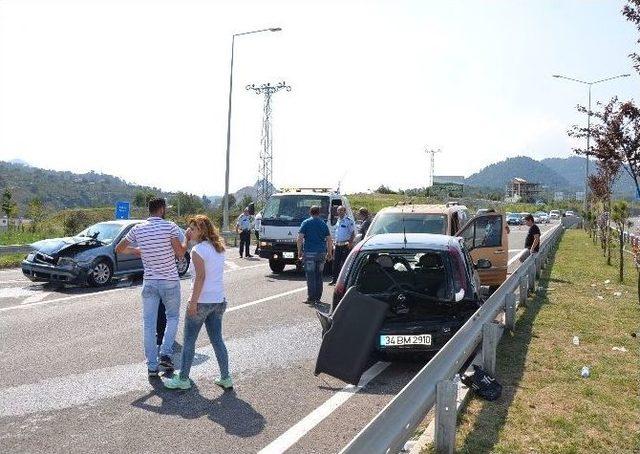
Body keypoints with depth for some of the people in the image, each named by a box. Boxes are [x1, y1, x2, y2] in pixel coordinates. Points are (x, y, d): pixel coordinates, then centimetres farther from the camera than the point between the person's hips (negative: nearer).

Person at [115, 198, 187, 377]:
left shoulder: (137, 229, 1)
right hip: (170, 281, -2)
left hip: (149, 282, 3)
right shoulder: (170, 227, -11)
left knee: (149, 324, 7)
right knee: (172, 317, 18)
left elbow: (119, 249, 9)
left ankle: (152, 366, 10)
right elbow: (180, 253, -11)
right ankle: (165, 354, 6)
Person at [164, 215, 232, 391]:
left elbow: (200, 277, -20)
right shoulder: (219, 248, 9)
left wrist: (193, 302, -17)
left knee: (189, 342, 7)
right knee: (217, 340, 14)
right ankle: (226, 378, 18)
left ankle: (183, 379, 18)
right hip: (219, 301, 8)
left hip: (201, 302, -8)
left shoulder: (198, 250, -14)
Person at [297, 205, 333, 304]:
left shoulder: (306, 223, 1)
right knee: (319, 276, 11)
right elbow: (329, 240, 7)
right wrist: (329, 253, 13)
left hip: (309, 253, -3)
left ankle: (311, 298, -3)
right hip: (321, 253, 4)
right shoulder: (323, 224, 10)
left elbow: (300, 238, -8)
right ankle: (318, 298, 14)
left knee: (311, 276, -2)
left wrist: (299, 251, -2)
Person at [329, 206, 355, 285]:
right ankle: (334, 279, 17)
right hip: (338, 245, 7)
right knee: (335, 262, 9)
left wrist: (350, 243, -21)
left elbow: (353, 233, -10)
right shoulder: (338, 221, 17)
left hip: (346, 245, -7)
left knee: (344, 263, -5)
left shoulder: (349, 221, -7)